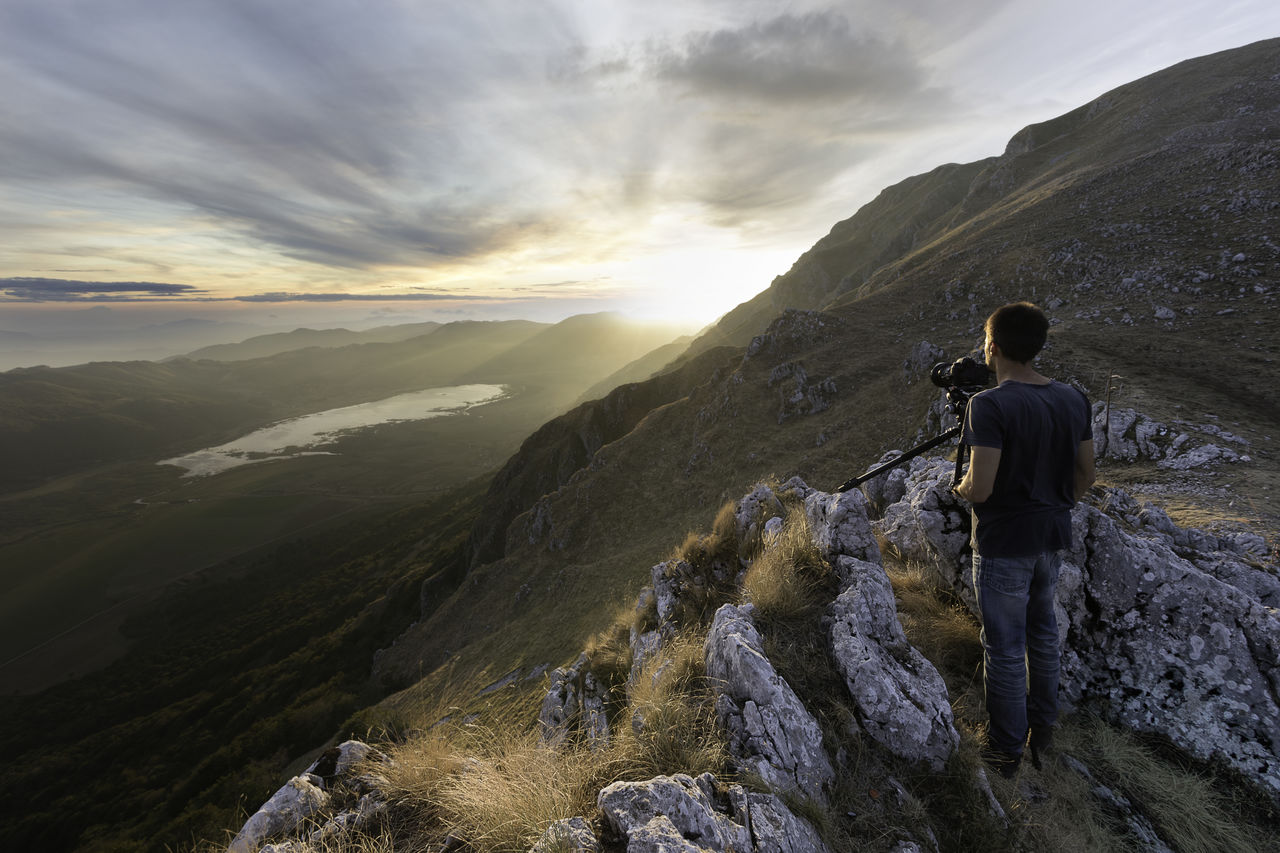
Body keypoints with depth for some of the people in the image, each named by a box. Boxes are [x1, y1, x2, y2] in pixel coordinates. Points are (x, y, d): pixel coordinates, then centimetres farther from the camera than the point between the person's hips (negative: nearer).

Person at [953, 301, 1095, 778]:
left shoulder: (990, 405, -23)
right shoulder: (1073, 400, 0)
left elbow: (979, 489, -26)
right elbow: (1085, 477, 8)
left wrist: (960, 488, -4)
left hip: (1003, 544, -7)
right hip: (1052, 538, 7)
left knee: (1005, 649, 9)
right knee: (1043, 633, 25)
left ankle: (1007, 752, 27)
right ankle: (1043, 730, 43)